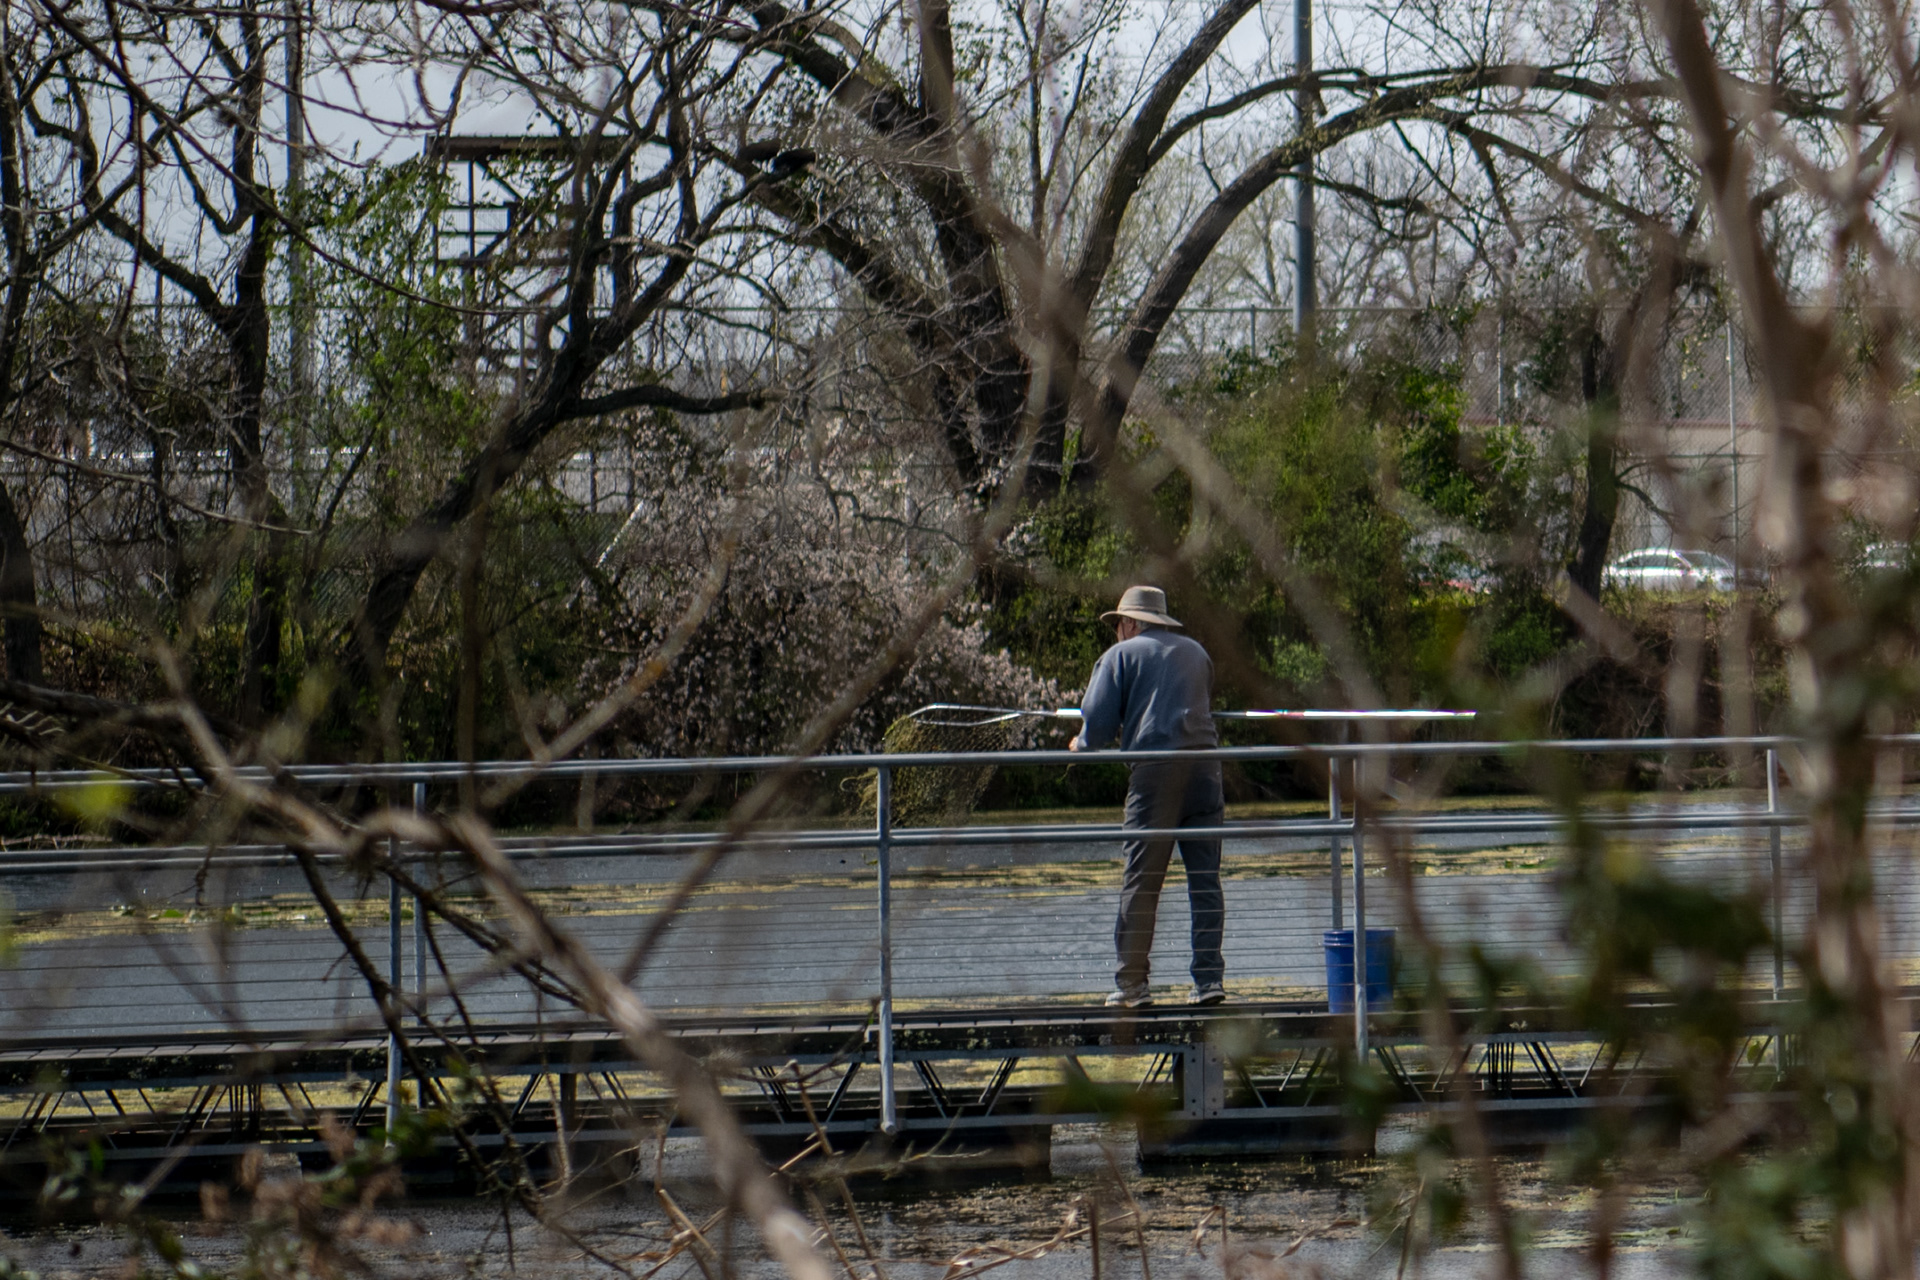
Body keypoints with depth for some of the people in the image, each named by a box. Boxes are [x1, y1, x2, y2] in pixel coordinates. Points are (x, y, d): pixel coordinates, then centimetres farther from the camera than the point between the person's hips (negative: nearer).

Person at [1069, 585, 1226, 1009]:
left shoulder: (1121, 655, 6)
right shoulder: (1195, 652, 20)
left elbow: (1099, 720, 1)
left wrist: (1082, 746, 21)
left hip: (1154, 770, -4)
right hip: (1205, 767, 4)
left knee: (1141, 882, -1)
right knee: (1205, 879, 4)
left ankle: (1132, 983, 0)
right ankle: (1209, 978, -1)